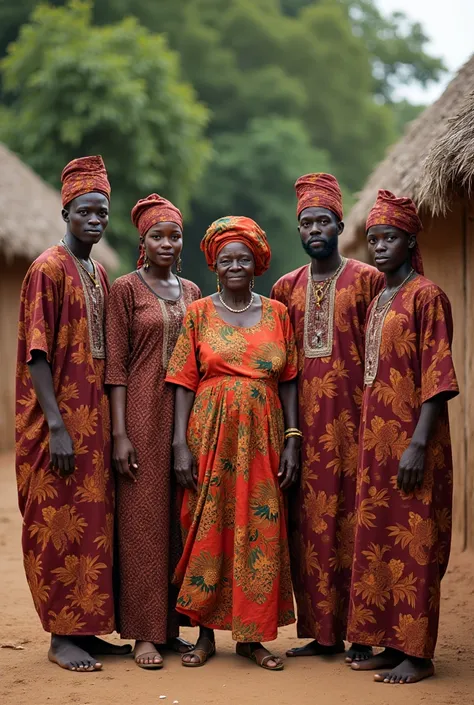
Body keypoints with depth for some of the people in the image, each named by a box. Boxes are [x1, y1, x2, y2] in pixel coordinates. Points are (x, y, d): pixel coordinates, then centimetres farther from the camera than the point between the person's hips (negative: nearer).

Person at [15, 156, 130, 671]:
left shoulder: (99, 274, 14)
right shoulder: (47, 269, -8)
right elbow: (36, 354, -14)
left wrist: (106, 422, 12)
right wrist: (57, 427, -19)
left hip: (94, 419, 8)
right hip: (58, 421, -7)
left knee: (92, 522, 10)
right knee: (57, 525, -2)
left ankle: (84, 628, 18)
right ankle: (61, 637, 6)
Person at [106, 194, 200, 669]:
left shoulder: (190, 292, 13)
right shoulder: (126, 288, -2)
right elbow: (116, 363, -6)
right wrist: (120, 433, -13)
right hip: (144, 412, -5)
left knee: (181, 519, 7)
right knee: (143, 519, -2)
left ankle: (173, 625, 16)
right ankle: (144, 633, 4)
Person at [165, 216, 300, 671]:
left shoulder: (276, 313, 8)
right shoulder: (198, 313, 4)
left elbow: (289, 381, 7)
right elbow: (184, 382, -1)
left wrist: (292, 441, -1)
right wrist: (181, 445, -9)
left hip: (262, 437, 2)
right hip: (210, 434, -1)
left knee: (260, 531, 2)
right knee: (207, 528, 1)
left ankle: (250, 636, 13)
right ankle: (205, 633, 12)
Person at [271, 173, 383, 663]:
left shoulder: (367, 280, 1)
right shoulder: (286, 288, 13)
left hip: (351, 419, -4)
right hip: (304, 421, 4)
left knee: (352, 521, -2)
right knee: (308, 525, 5)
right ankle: (322, 631, 13)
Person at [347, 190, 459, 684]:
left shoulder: (425, 296, -8)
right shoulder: (378, 301, 16)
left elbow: (437, 378, -14)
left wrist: (418, 444, -20)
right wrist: (369, 442, 12)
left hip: (410, 443, -8)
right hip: (376, 440, 8)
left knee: (414, 546, -4)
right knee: (378, 543, 10)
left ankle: (417, 654, 3)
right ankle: (391, 643, 18)